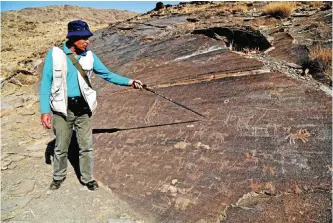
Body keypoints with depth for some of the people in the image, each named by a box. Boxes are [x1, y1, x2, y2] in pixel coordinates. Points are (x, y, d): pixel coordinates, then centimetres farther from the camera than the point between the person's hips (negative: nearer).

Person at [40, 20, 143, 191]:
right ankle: (59, 176, 38)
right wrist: (45, 111, -13)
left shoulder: (89, 56, -2)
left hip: (83, 108, 2)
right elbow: (45, 83, -8)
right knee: (61, 147, 14)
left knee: (86, 146, 11)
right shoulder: (55, 54, -10)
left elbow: (107, 74, 4)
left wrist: (129, 82, -7)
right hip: (62, 109, -2)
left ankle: (87, 178, 30)